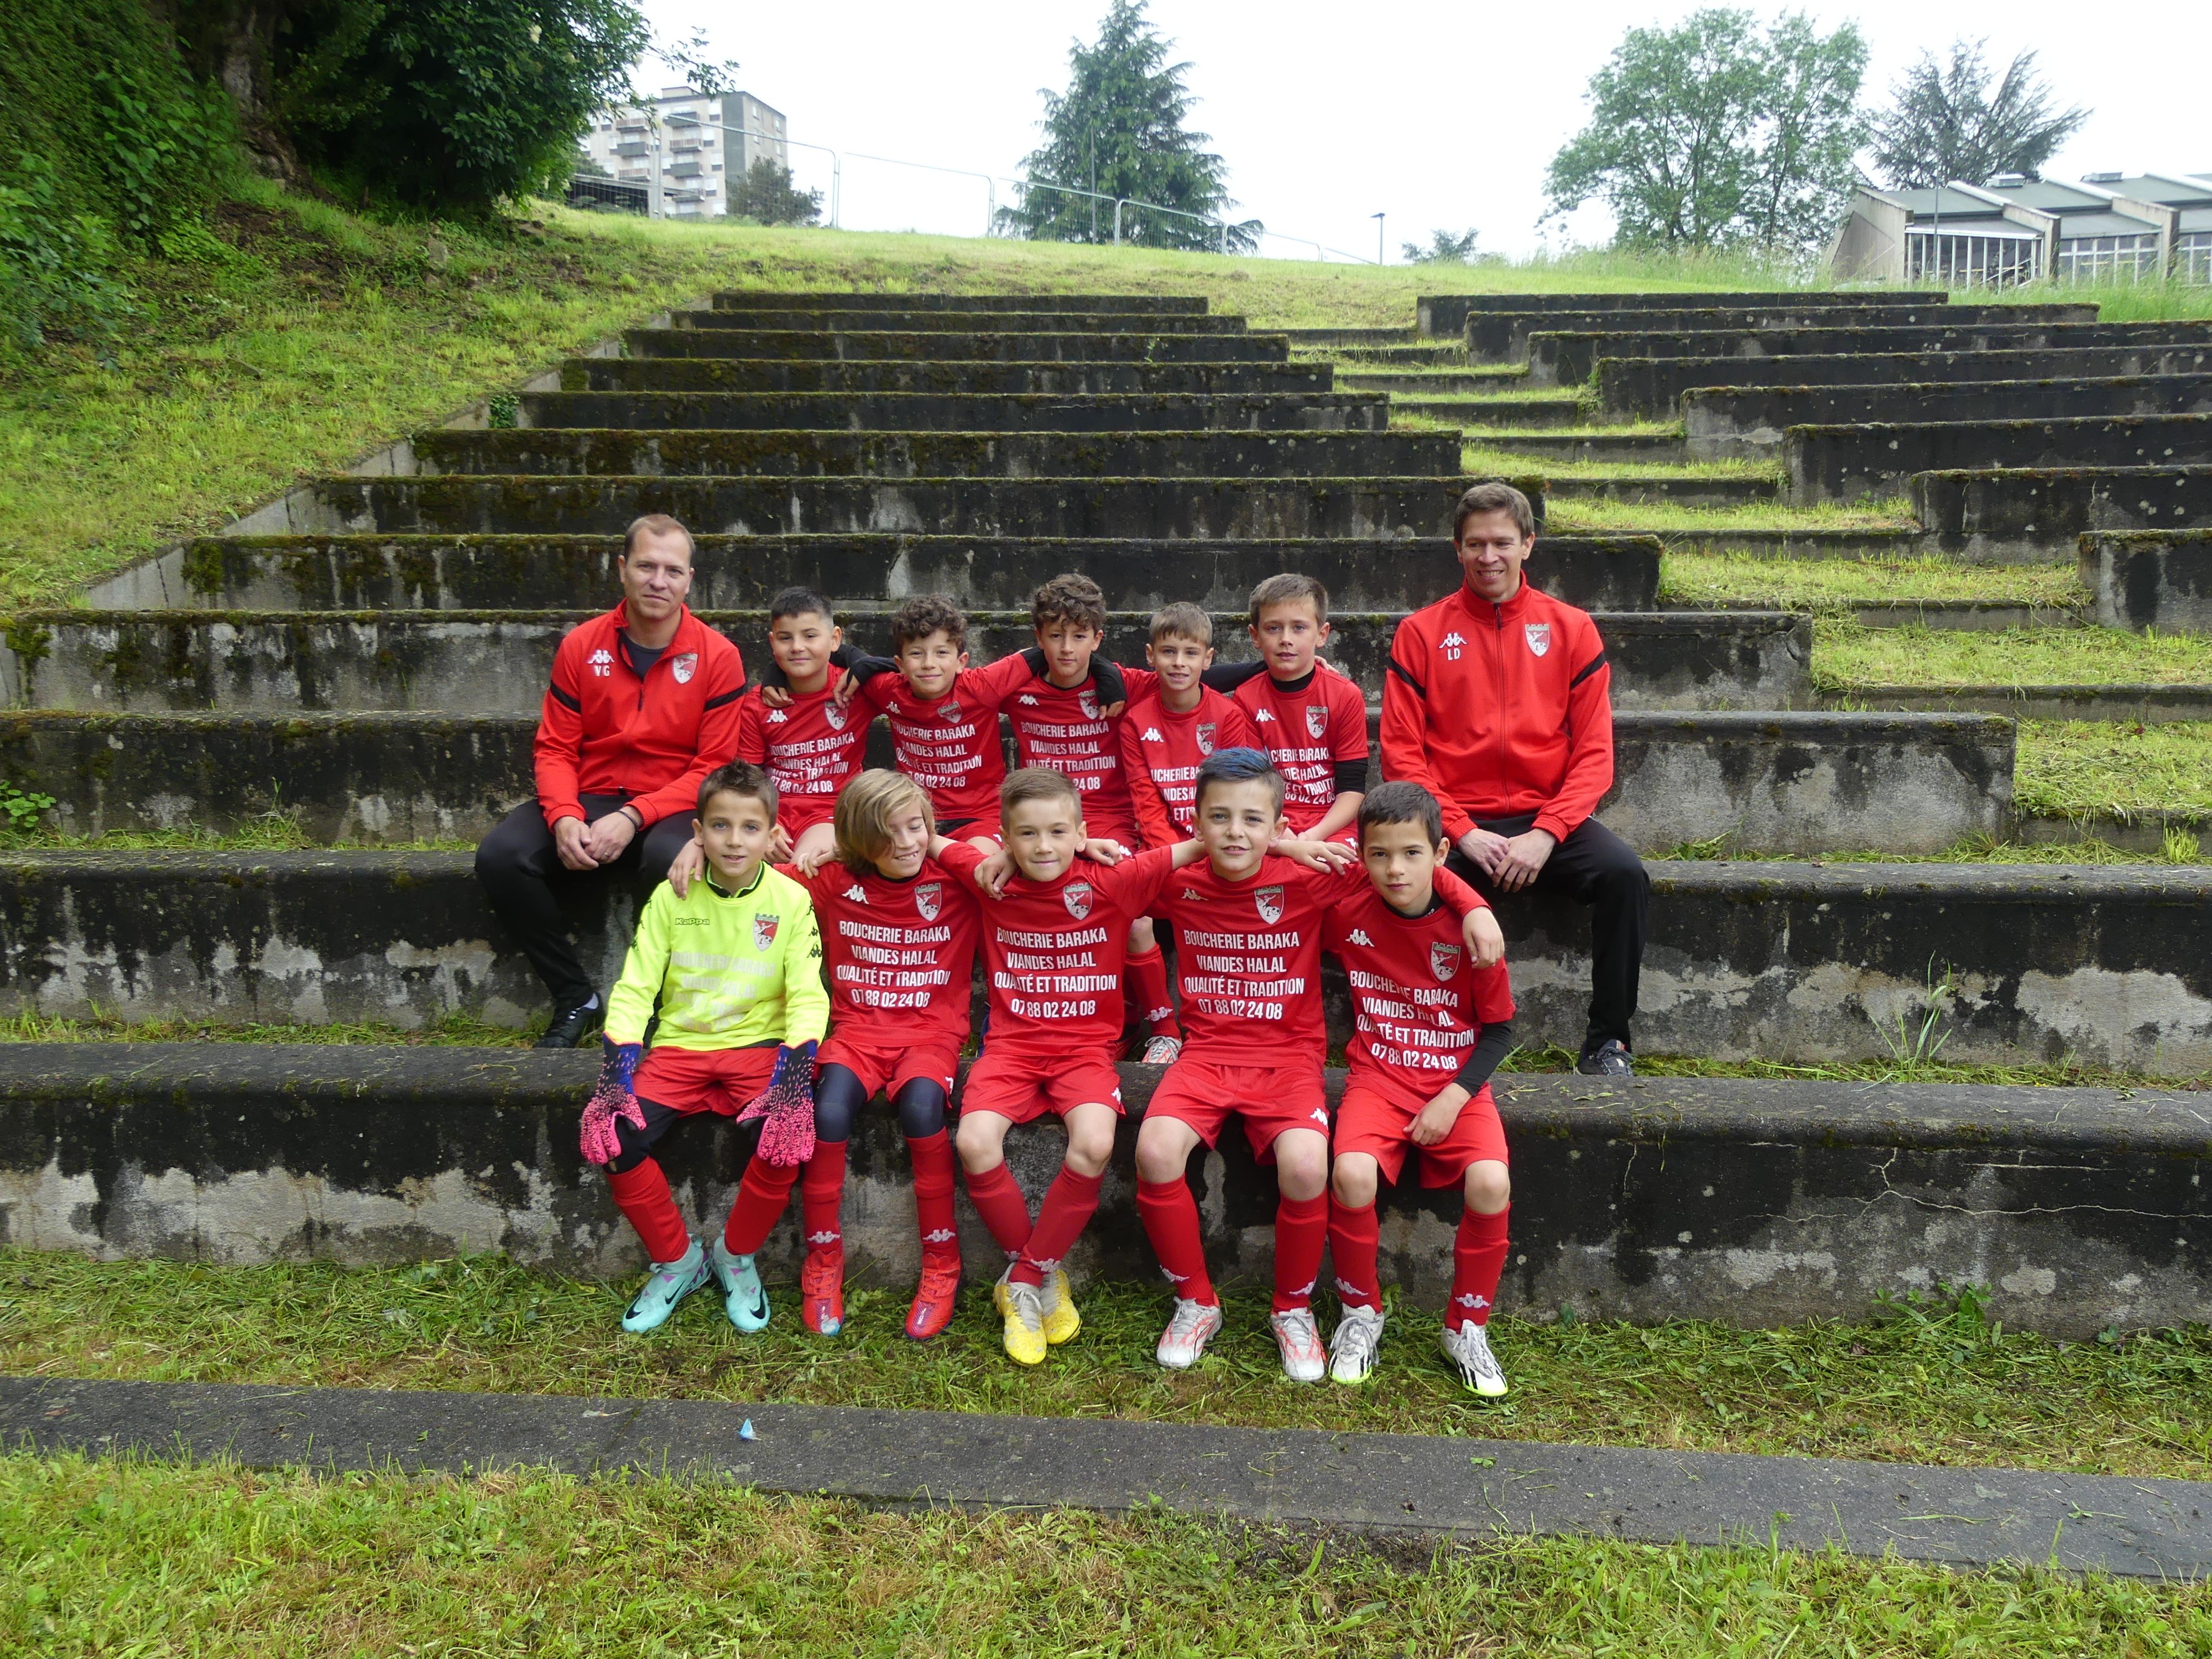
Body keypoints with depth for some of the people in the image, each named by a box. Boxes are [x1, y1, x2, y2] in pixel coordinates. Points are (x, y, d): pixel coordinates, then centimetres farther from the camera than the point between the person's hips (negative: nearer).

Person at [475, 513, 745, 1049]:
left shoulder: (718, 657, -4)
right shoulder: (581, 647, 3)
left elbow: (714, 766, -7)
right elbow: (554, 749, 4)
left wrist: (634, 817, -19)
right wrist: (564, 817, -17)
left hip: (671, 807, -3)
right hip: (589, 799, 3)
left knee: (673, 859, -38)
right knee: (501, 855, -23)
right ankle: (576, 998, -6)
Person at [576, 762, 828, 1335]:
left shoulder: (791, 900, -3)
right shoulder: (671, 897, 1)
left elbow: (808, 996, -7)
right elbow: (634, 989, -1)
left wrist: (793, 1074, -24)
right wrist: (615, 1074, -15)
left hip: (758, 1044, -2)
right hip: (679, 1046, 2)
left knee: (788, 1136, -29)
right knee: (611, 1138, -21)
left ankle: (736, 1254, 2)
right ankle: (677, 1260, 5)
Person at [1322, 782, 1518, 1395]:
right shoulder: (1347, 914, -3)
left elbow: (1499, 1029, 1)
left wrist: (1454, 1097, -12)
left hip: (1457, 1082, 0)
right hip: (1378, 1078, 1)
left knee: (1490, 1184, -27)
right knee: (1352, 1176, -29)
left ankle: (1467, 1328, -1)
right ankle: (1360, 1313, 0)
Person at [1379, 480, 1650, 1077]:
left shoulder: (1570, 628, 9)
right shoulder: (1420, 634, 7)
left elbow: (1594, 752, 4)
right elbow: (1402, 754, 1)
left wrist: (1545, 835, -11)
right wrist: (1462, 833, -12)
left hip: (1548, 819, 1)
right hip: (1456, 823, -1)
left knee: (1624, 872, -27)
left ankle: (1608, 1041, -10)